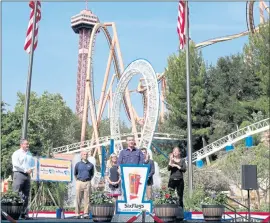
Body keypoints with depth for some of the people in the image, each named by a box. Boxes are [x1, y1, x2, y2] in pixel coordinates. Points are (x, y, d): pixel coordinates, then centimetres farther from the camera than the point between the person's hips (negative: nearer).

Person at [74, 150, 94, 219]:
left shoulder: (90, 165, 9)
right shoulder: (78, 164, 8)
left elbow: (92, 174, 21)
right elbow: (75, 174, 17)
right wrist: (77, 181, 12)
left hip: (87, 183, 1)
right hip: (79, 182, 0)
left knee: (86, 198, -1)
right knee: (78, 199, -1)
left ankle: (86, 214, 1)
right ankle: (77, 214, 3)